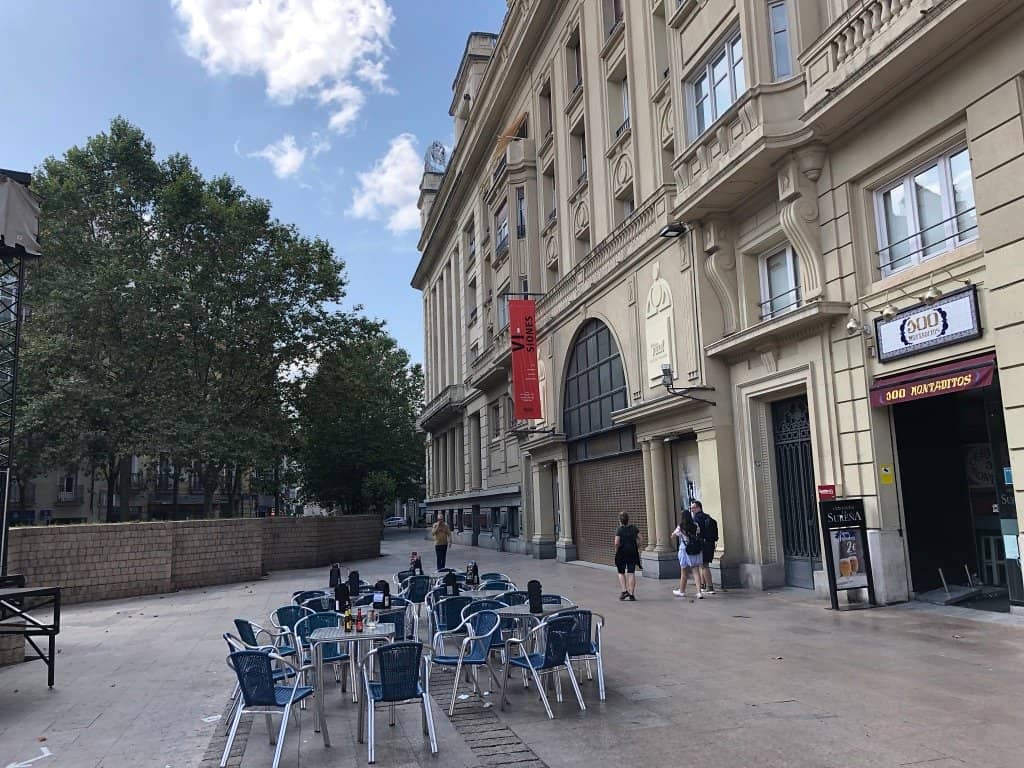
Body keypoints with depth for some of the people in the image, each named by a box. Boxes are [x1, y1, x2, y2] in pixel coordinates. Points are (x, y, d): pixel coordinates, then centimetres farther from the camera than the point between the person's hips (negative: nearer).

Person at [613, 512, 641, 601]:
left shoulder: (619, 530, -10)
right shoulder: (634, 528, 3)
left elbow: (617, 543, -17)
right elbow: (639, 540, 3)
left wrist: (616, 551, -2)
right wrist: (637, 548, 13)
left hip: (621, 553, -3)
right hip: (632, 553, 3)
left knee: (621, 573, 12)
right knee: (631, 573, 5)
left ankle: (624, 590, -2)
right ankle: (631, 594, 2)